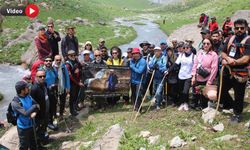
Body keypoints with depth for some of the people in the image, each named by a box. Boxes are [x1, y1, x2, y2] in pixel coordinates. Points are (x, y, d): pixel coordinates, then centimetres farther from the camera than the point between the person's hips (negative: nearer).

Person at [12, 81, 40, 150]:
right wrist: (34, 106, -20)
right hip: (23, 128, -6)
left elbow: (37, 105, -2)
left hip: (31, 125, 6)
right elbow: (26, 113, -33)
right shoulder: (15, 102, -26)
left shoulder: (28, 96, -5)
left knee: (33, 144, 24)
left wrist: (34, 112, -22)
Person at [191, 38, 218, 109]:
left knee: (204, 96, 7)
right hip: (197, 79, 4)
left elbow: (214, 69, -11)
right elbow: (195, 64, 6)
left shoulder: (214, 55, -8)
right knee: (195, 94, 13)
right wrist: (193, 76, -1)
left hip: (206, 80, -3)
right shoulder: (199, 52, 6)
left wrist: (209, 82, -12)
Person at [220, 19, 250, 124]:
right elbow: (223, 53, 9)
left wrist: (229, 62, -13)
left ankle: (237, 115, 26)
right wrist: (228, 58, -14)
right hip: (228, 72, 6)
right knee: (221, 90, 16)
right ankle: (232, 106, 39)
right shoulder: (231, 39, 8)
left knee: (238, 96, 6)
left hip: (240, 74, -6)